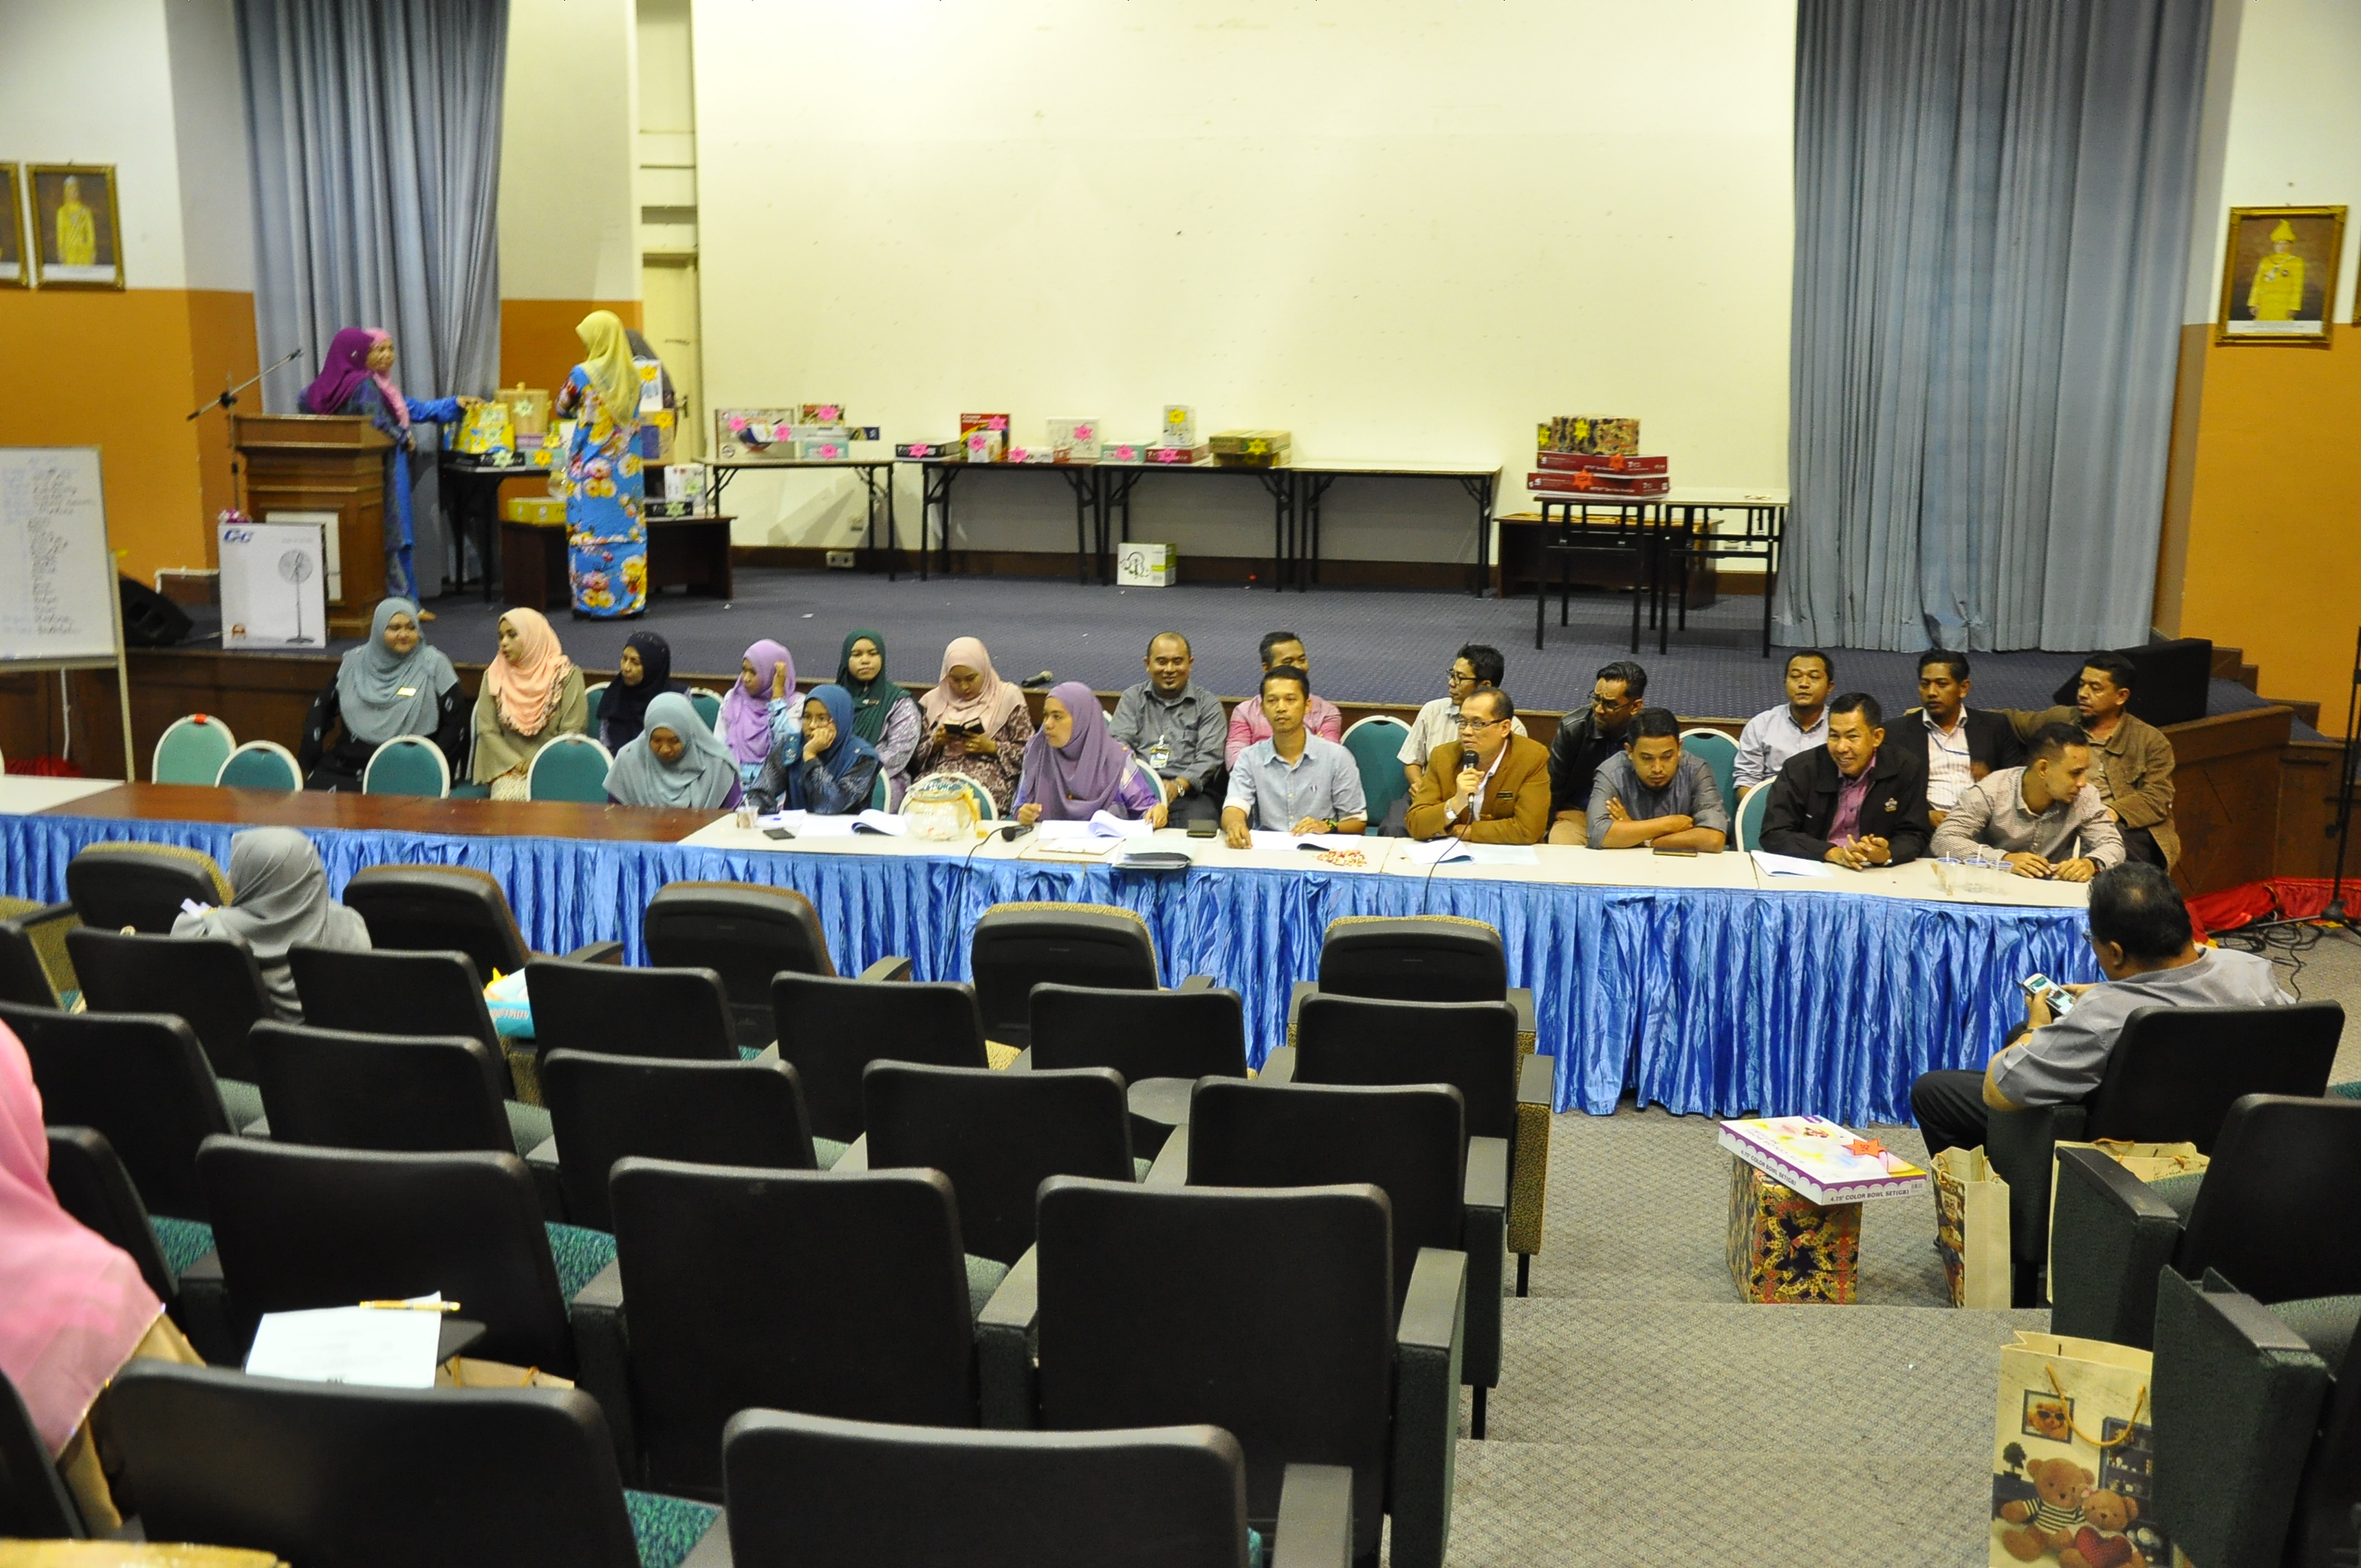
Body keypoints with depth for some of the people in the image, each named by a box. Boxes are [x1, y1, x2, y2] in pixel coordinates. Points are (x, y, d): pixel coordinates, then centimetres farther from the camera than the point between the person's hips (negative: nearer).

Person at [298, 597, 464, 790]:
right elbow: (323, 708, 20)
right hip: (348, 763, 4)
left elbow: (455, 722, 0)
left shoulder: (433, 664, 1)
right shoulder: (354, 661, 12)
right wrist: (308, 759, 8)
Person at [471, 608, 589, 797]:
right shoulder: (494, 676, 9)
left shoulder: (566, 675, 0)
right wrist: (517, 764, -8)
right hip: (510, 770, 2)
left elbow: (571, 732, -3)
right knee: (507, 799, -30)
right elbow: (487, 730, 5)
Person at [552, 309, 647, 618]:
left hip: (592, 466, -4)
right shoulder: (633, 375, 3)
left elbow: (561, 409, 6)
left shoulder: (582, 374, -8)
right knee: (629, 529, 7)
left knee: (591, 533, 2)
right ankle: (631, 600, 9)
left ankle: (594, 601, 4)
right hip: (627, 465, 4)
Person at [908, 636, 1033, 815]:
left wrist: (992, 747, -10)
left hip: (989, 781, -2)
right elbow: (916, 756, 17)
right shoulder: (934, 700, 16)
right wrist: (935, 743, -2)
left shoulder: (1007, 697, 6)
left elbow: (1028, 752, 3)